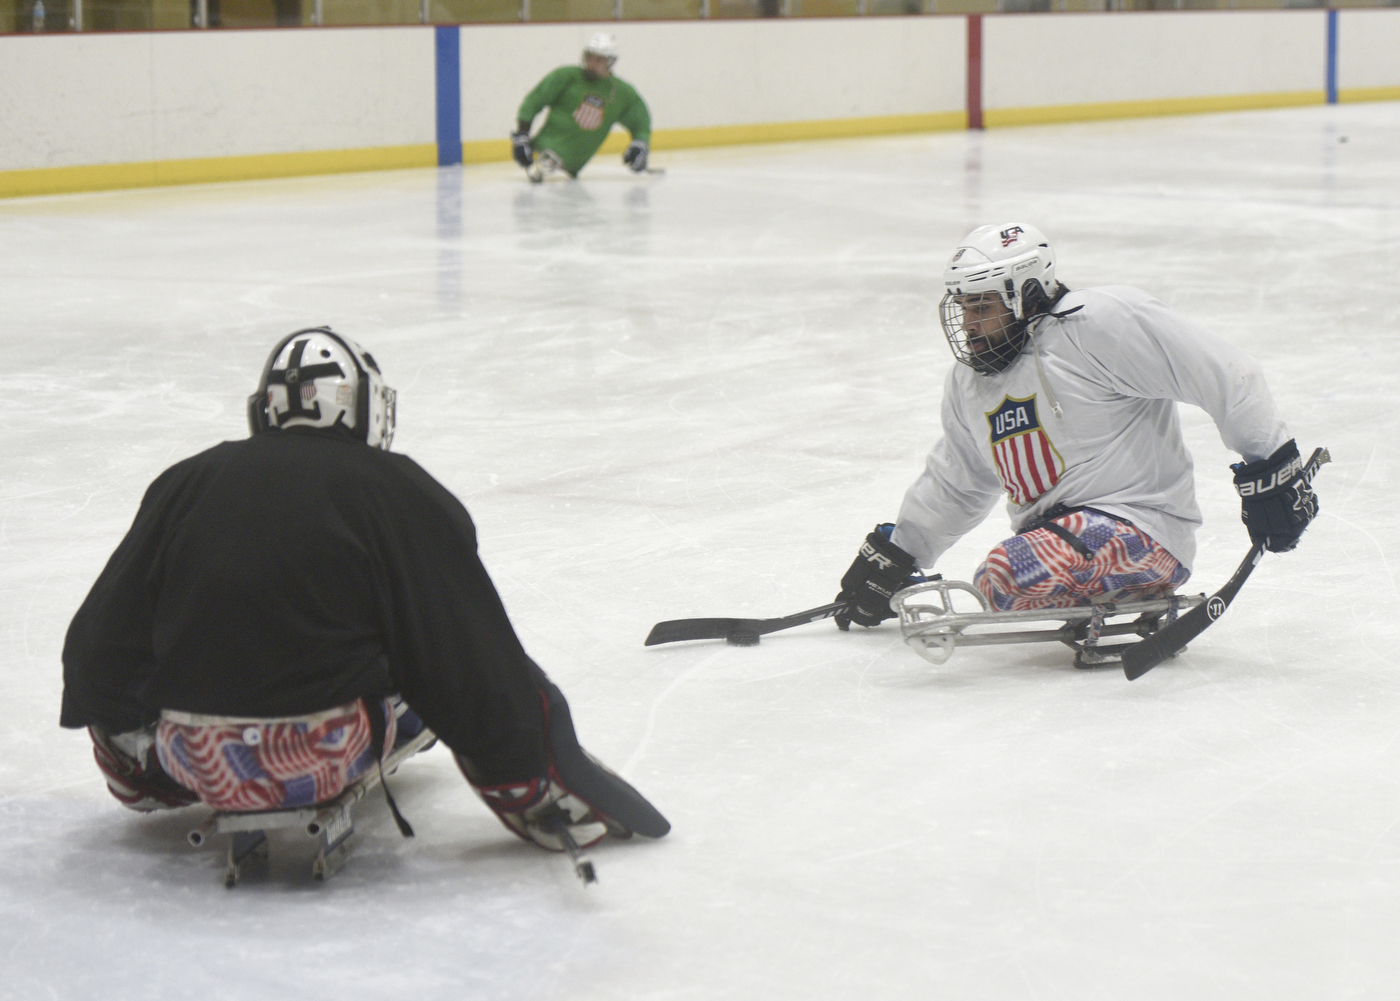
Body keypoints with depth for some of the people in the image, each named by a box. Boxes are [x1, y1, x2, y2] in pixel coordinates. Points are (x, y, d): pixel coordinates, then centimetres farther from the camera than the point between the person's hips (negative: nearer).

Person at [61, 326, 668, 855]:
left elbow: (102, 645, 12)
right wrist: (528, 774, 7)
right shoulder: (401, 494, -2)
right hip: (328, 756, -3)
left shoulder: (184, 484, 8)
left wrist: (128, 753, 28)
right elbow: (473, 659, -4)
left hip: (196, 763, 3)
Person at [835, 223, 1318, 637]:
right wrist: (894, 553, 29)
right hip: (1057, 535, 10)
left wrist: (1270, 466, -15)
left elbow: (1225, 375, -14)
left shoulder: (1099, 322, -13)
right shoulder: (968, 383, 14)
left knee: (1004, 578, -28)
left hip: (1143, 531, -10)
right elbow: (954, 483, 29)